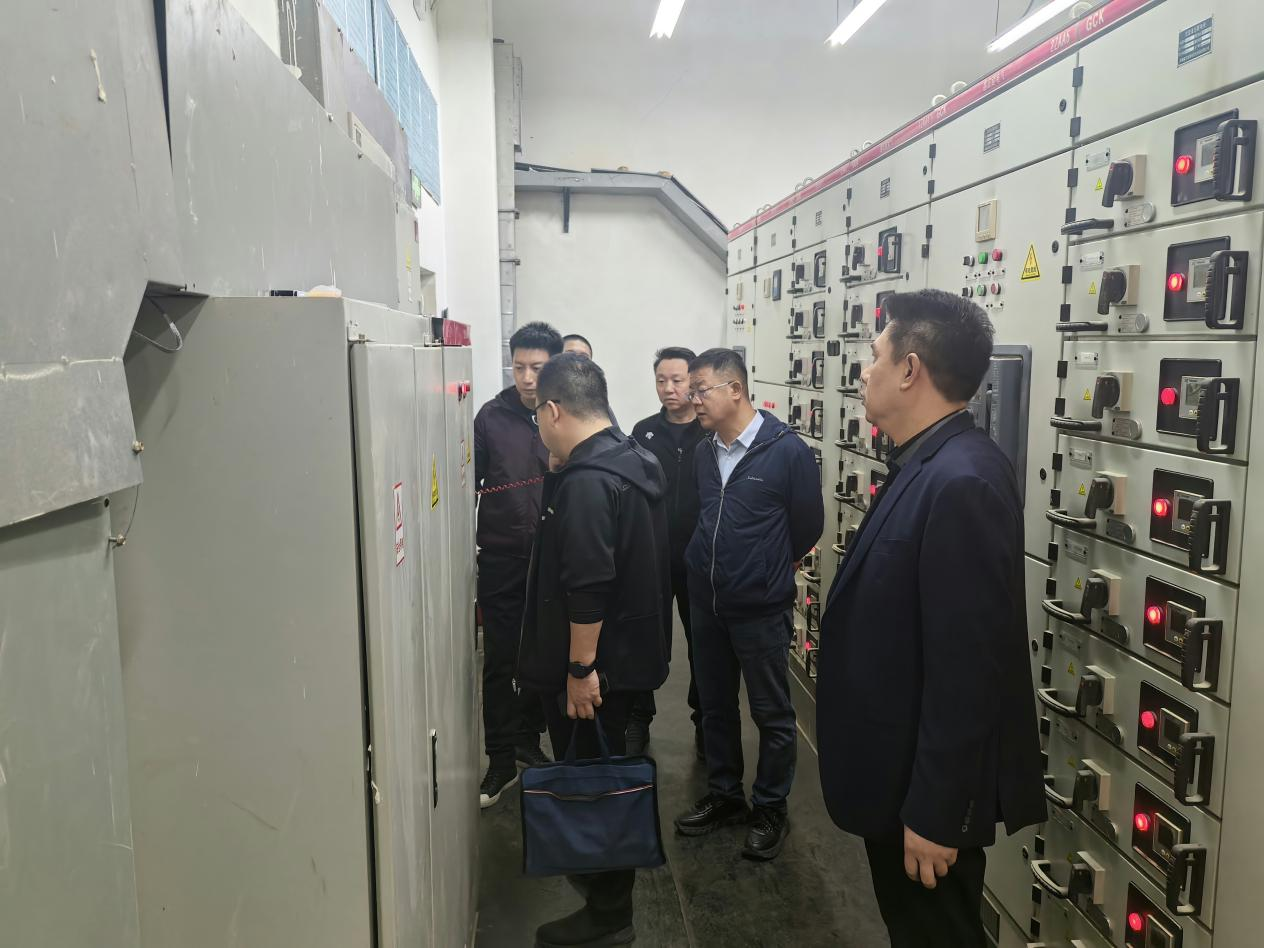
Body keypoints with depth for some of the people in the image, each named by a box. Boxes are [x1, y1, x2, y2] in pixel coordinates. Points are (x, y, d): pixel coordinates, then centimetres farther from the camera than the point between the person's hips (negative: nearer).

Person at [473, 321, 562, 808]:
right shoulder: (492, 416, -1)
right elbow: (468, 481, 6)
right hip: (501, 562, 0)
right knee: (499, 662, 6)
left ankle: (527, 737, 36)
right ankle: (502, 761, 21)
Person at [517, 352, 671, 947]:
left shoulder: (586, 482, -23)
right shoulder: (634, 462, 8)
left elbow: (587, 589, -27)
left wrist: (580, 668, -20)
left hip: (599, 663, -10)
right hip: (633, 649, 10)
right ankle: (603, 879, 42)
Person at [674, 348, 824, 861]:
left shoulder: (788, 450, -13)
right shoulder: (705, 453, 4)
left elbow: (808, 528, -3)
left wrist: (766, 571, 8)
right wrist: (713, 566, 11)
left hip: (761, 608, -6)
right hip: (706, 602, 6)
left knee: (771, 713, 8)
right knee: (714, 705, 17)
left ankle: (771, 809, 27)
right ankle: (724, 796, 36)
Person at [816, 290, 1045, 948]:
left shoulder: (961, 482, -27)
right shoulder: (928, 467, 4)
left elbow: (967, 667, -27)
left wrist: (933, 814, -21)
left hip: (927, 790, -9)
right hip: (901, 769, 9)